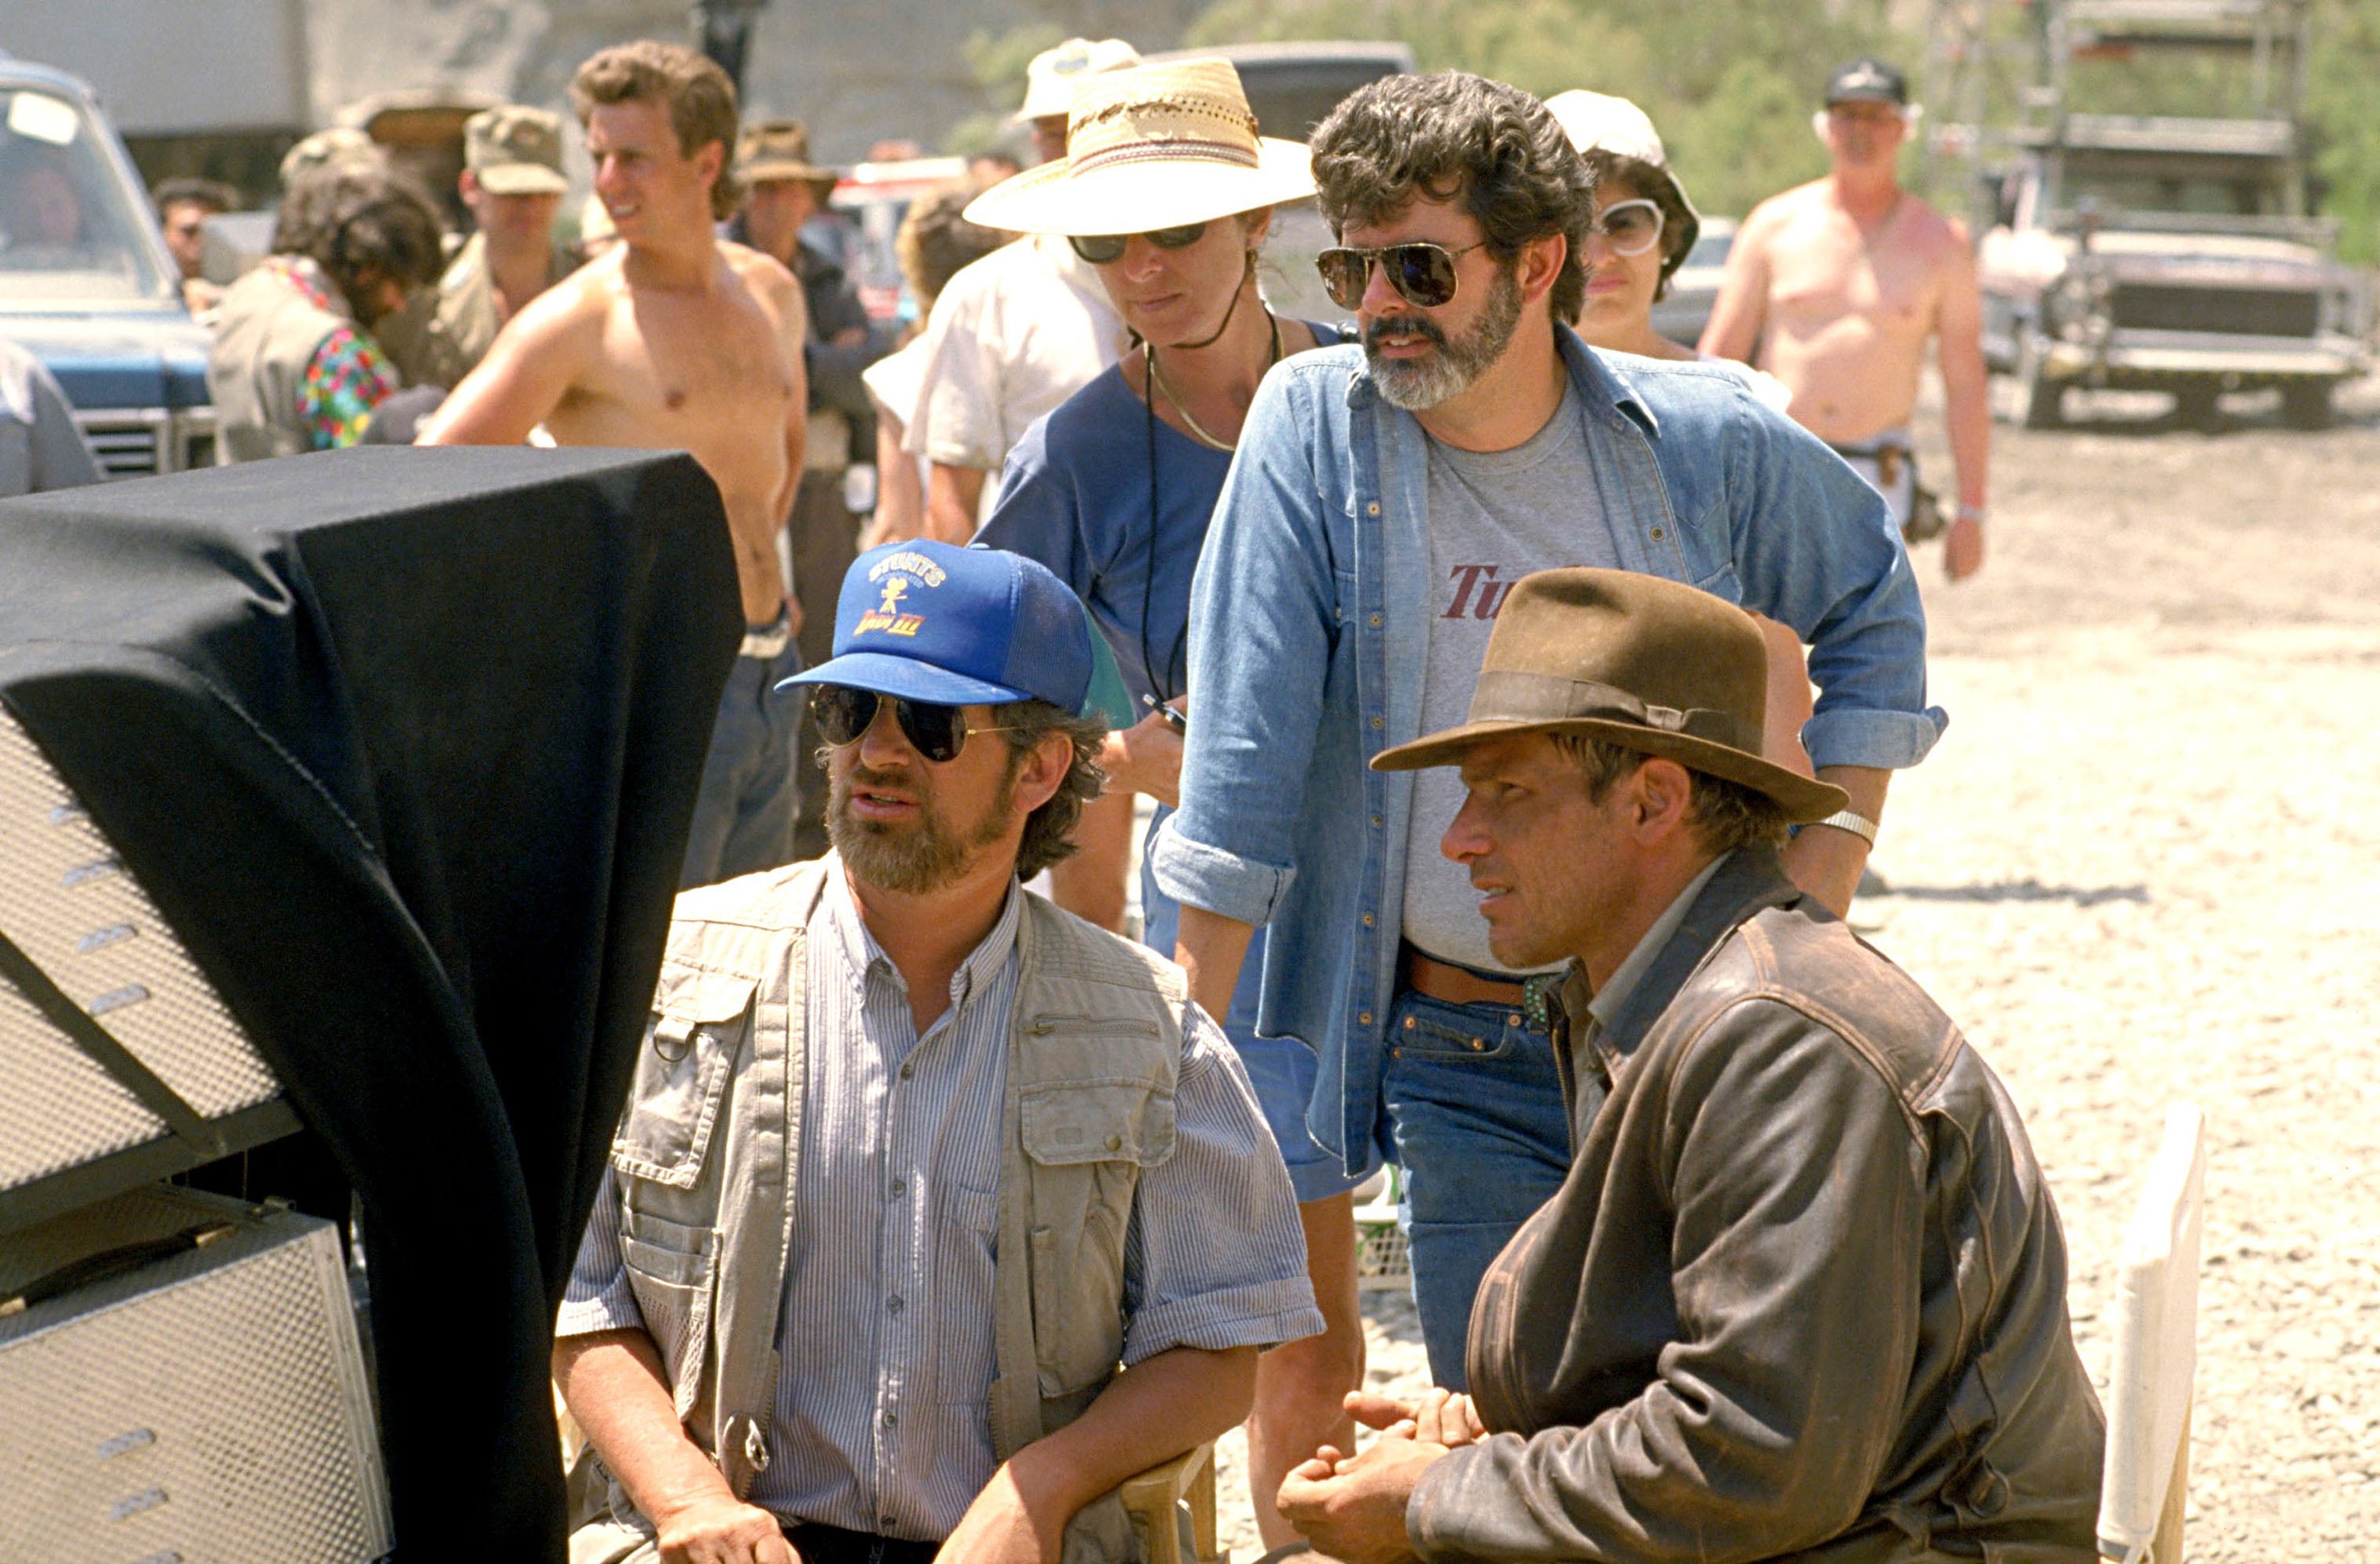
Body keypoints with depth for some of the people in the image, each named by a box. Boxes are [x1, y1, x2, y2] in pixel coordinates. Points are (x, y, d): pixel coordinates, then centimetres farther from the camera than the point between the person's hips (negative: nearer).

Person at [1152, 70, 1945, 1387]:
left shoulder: (1703, 445, -3)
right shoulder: (1312, 428, -6)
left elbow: (1872, 604, 16)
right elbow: (1245, 748, -6)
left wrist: (1832, 852, 6)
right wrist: (1187, 1039, -8)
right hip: (1458, 1062, 0)